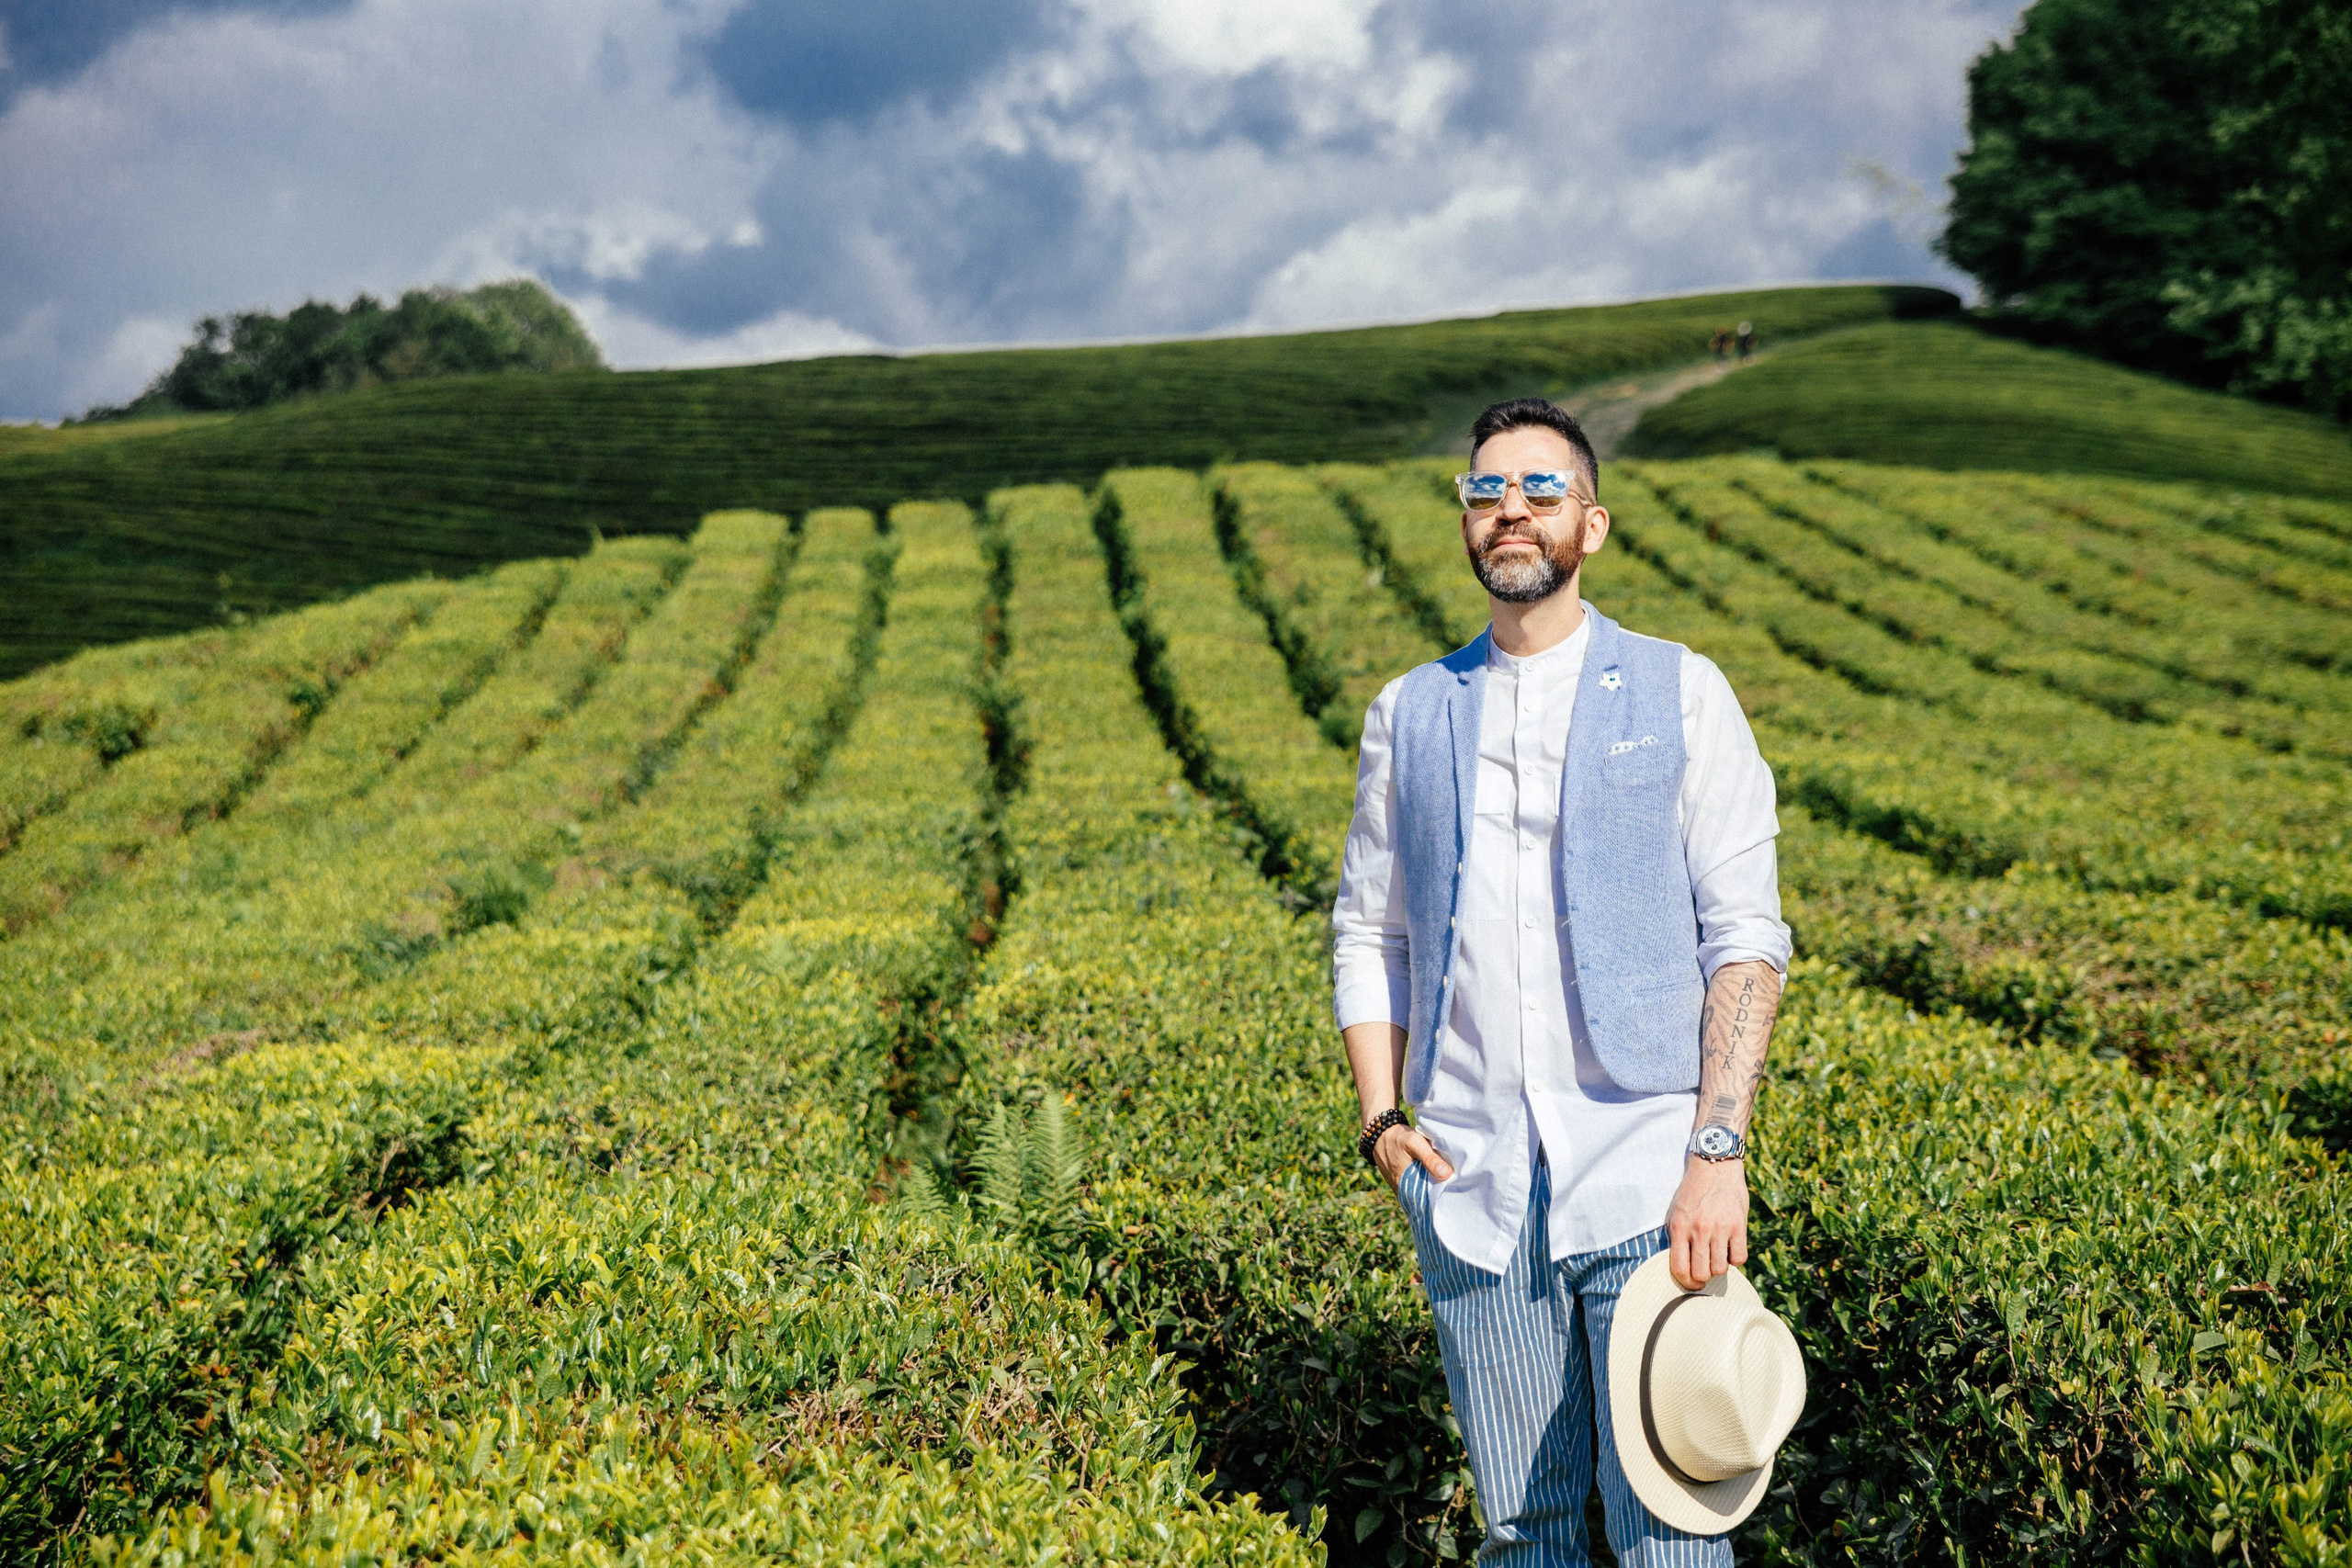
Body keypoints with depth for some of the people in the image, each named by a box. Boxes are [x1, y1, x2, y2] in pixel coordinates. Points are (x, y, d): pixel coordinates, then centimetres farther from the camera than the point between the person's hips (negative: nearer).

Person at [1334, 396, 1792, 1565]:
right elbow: (1368, 933, 17)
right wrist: (1379, 1121, 2)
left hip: (1641, 1182, -3)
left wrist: (1719, 1152, -12)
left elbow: (1745, 934, -2)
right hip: (1472, 1192, 3)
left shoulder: (1679, 695, 4)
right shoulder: (1409, 716, 13)